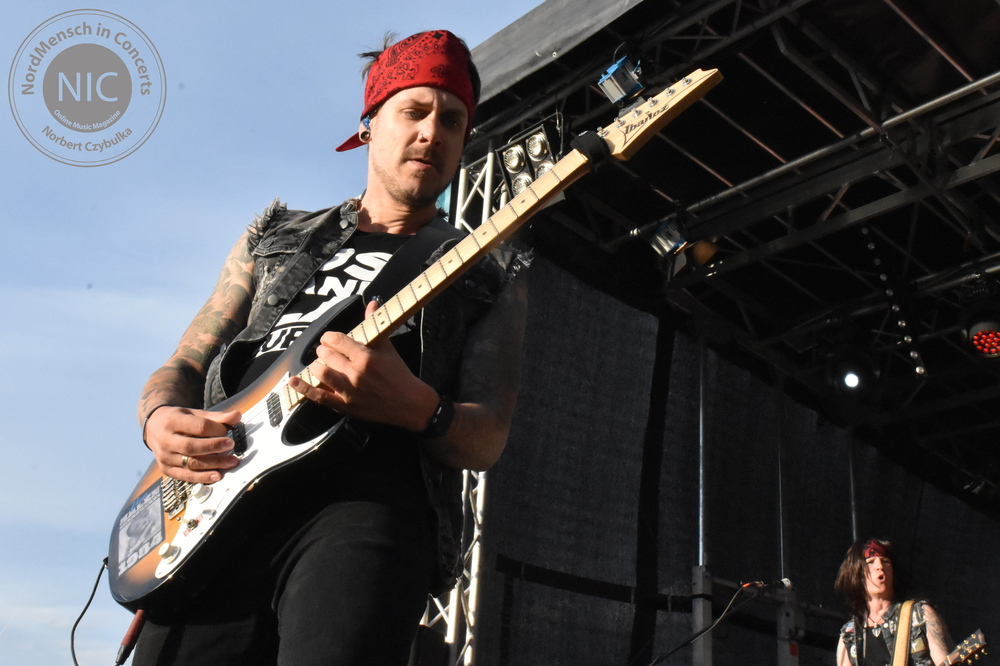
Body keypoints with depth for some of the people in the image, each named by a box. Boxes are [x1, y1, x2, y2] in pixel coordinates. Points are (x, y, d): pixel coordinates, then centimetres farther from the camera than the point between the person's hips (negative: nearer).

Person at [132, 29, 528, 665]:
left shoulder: (491, 276, 16)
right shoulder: (275, 237, 25)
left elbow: (486, 440, 5)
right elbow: (183, 367, 22)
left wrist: (415, 408, -18)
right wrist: (161, 420, -3)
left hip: (367, 501, -2)